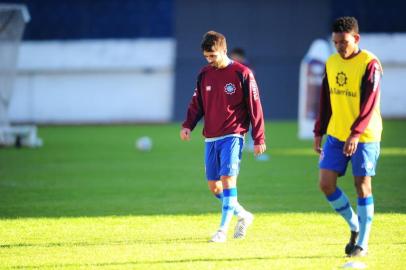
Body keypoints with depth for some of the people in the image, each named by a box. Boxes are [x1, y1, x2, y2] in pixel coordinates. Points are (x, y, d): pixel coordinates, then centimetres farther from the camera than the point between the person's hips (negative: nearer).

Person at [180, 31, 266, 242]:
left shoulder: (242, 74, -6)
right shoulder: (204, 74, 9)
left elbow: (254, 107, -4)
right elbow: (197, 103, 14)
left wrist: (259, 139, -5)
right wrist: (188, 125, -5)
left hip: (232, 136, -6)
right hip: (210, 138, 6)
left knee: (227, 178, -18)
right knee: (213, 185, 6)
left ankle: (223, 230, -15)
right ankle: (243, 215, 27)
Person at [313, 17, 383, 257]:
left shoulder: (370, 64, -13)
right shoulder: (331, 63, 7)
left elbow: (370, 104, -20)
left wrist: (355, 133, -29)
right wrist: (319, 132, 12)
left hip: (364, 137, -6)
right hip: (336, 135, 6)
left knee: (362, 185, -2)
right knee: (326, 183, -2)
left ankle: (362, 243, 7)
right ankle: (354, 226, 19)